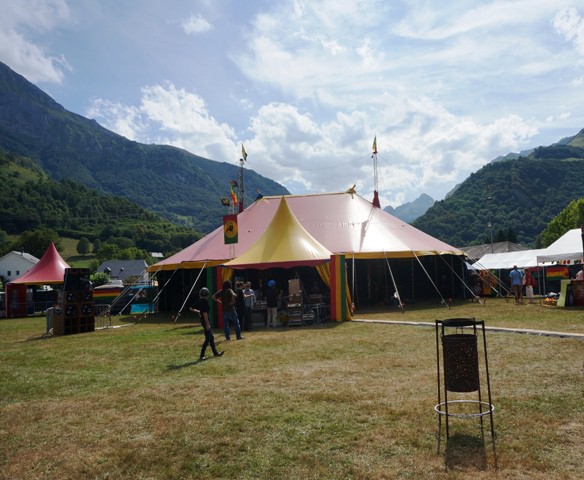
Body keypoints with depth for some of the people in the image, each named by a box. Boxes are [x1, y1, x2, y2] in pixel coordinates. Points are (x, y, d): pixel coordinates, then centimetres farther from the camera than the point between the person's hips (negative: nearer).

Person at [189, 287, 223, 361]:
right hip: (205, 321, -9)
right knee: (208, 338, -3)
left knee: (211, 337, 17)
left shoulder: (199, 301, 6)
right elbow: (205, 313, -23)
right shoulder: (205, 301, -19)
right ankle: (201, 355, -1)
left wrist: (198, 311, 30)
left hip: (202, 320, 9)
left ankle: (215, 352, 25)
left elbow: (191, 308, 14)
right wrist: (207, 324, -21)